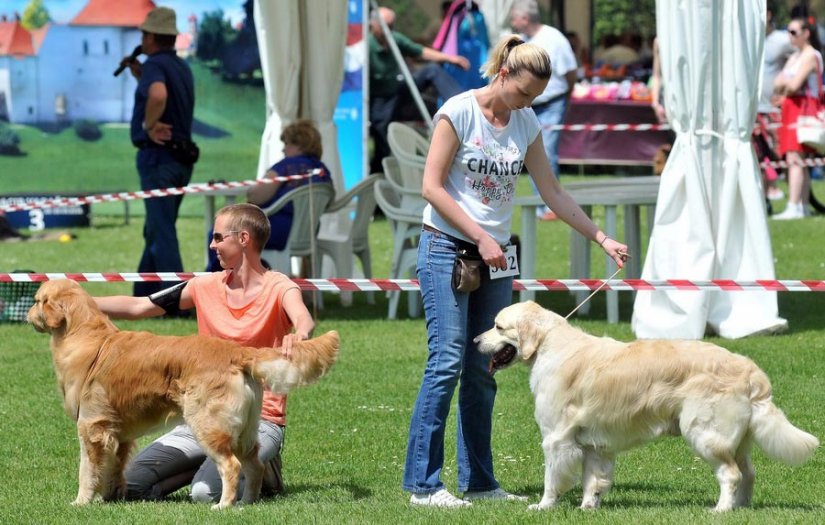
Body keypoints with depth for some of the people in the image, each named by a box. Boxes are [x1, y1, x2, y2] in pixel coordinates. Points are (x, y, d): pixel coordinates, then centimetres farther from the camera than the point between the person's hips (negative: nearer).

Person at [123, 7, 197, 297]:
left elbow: (158, 96, -36)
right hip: (182, 158, 9)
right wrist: (139, 74, 23)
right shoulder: (182, 67, 15)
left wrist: (149, 125, -21)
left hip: (157, 156, -9)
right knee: (156, 229, 17)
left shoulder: (155, 65, -14)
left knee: (162, 231, -8)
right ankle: (143, 297, 23)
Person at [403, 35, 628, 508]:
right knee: (447, 363, -12)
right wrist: (480, 238, -15)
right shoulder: (459, 112, -10)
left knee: (482, 371, 6)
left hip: (495, 255, 6)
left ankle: (478, 481, 10)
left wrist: (602, 239, 7)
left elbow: (553, 193, 13)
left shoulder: (527, 124, 8)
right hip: (447, 247, -6)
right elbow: (432, 187, -12)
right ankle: (423, 483, -11)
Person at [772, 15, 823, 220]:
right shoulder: (794, 57, 21)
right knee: (797, 161, 7)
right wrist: (785, 84, -6)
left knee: (794, 159, -17)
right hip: (790, 109, 10)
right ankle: (803, 206, 8)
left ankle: (793, 208, -23)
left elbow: (794, 84, -16)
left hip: (802, 108, -10)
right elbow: (777, 83, 15)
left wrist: (783, 83, 4)